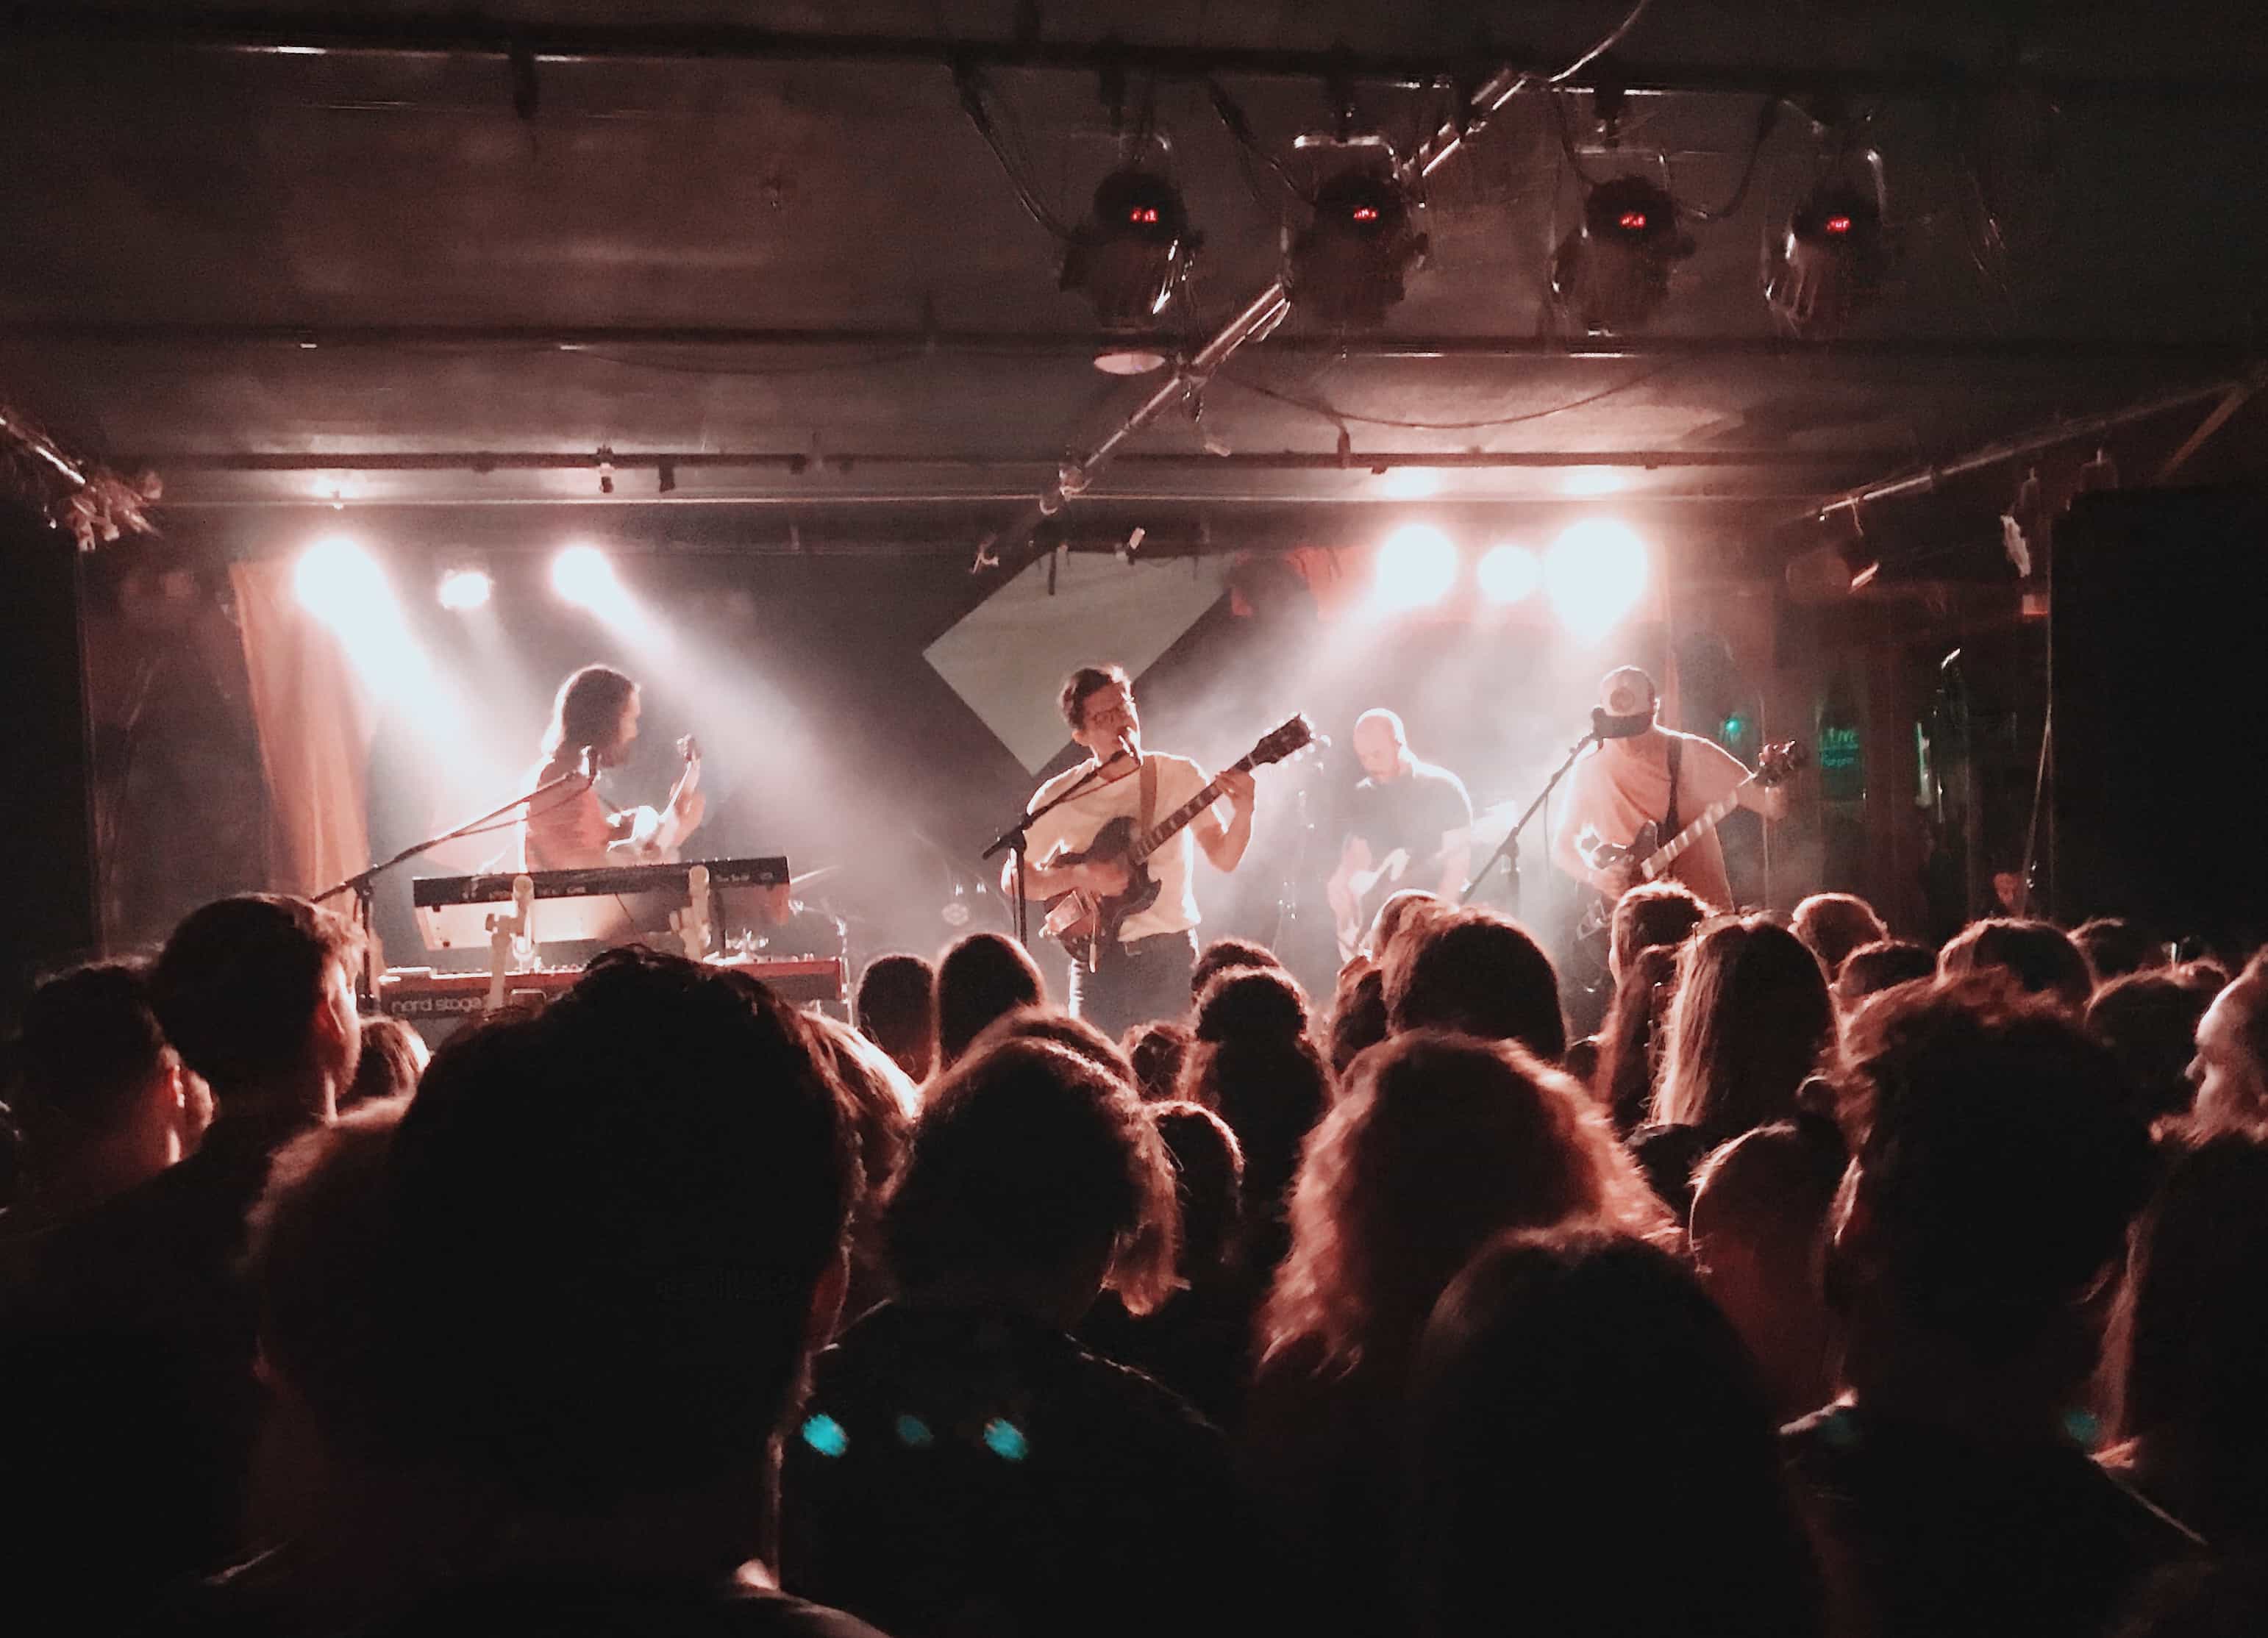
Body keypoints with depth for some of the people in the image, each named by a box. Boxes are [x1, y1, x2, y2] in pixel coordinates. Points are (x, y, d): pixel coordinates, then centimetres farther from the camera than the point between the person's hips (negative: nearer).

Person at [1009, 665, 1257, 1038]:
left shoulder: (1180, 775, 1)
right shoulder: (1060, 796, 0)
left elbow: (1224, 858, -1)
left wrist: (1242, 813, -20)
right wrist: (1081, 876, -12)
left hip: (1171, 954, 0)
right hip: (1098, 958, 0)